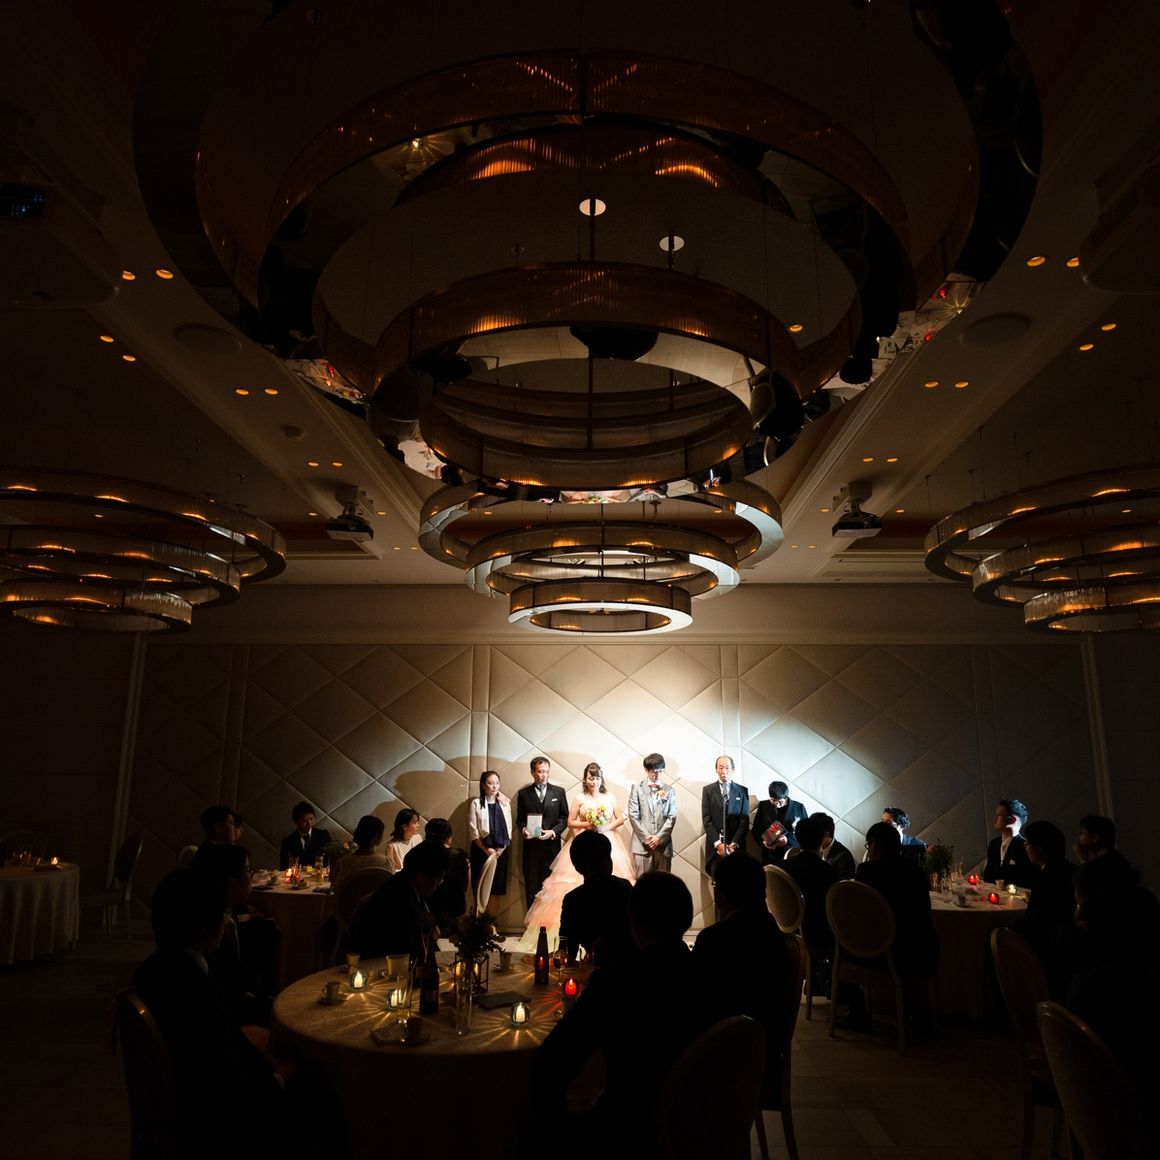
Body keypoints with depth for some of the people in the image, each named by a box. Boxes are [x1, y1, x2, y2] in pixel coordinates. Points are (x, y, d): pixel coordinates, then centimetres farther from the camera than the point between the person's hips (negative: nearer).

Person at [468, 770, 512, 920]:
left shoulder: (505, 803, 7)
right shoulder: (476, 803, -2)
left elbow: (509, 829, 7)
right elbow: (473, 831, -6)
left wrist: (501, 849, -5)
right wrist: (486, 849, -11)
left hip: (501, 851, 3)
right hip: (482, 851, -3)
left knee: (496, 889, 4)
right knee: (481, 889, -1)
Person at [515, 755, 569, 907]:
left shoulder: (559, 792, 5)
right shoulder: (524, 794, 6)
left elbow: (564, 818, 5)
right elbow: (519, 819, 8)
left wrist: (553, 832, -10)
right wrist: (523, 829, -13)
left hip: (552, 844, 0)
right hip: (531, 845, 0)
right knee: (531, 885, 4)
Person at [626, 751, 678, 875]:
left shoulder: (669, 791, 10)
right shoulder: (637, 788, 5)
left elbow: (672, 817, 4)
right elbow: (633, 815, -1)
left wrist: (659, 838, -7)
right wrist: (646, 837, -8)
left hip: (664, 845, 2)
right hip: (642, 844, -1)